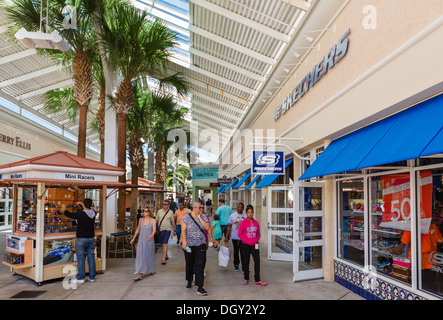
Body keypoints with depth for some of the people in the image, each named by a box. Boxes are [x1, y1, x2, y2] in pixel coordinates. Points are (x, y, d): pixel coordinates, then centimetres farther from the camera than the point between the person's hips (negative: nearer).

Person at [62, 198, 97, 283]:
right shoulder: (93, 213, 0)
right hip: (91, 239, 5)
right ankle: (92, 277, 17)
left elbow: (69, 214, -4)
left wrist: (64, 209, 16)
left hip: (81, 239, -5)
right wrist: (81, 204, 35)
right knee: (91, 258, 10)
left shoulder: (80, 214, -16)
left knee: (80, 259, 3)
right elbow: (88, 209, 23)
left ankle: (80, 278, 7)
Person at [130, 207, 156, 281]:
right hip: (141, 240, 3)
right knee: (140, 256, -3)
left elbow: (154, 230, -15)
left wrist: (152, 235, -36)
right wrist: (133, 238, 20)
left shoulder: (152, 220, -4)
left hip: (149, 240, -2)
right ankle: (140, 274, -3)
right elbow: (138, 230, 17)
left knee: (149, 255, 8)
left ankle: (152, 270, 29)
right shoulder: (141, 220, 6)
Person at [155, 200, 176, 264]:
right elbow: (156, 220, 12)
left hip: (167, 230, -4)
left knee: (165, 244, -14)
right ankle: (166, 256, 32)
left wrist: (174, 230, 10)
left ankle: (164, 259, -15)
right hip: (160, 230, 4)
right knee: (162, 244, 13)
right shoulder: (159, 211, 7)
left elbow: (173, 222, 7)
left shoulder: (170, 212, 0)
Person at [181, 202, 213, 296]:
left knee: (200, 265, -6)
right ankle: (189, 281, 40)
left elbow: (207, 228, -11)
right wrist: (184, 241, -22)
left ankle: (200, 288, -4)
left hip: (200, 245, 1)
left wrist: (199, 218, -13)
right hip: (189, 244, 0)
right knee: (189, 264, 15)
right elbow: (183, 230, -11)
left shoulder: (203, 217, 1)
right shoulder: (187, 217, -5)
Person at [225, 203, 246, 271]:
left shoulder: (246, 216, 2)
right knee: (236, 251, 10)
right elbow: (229, 227, 2)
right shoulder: (232, 216, 1)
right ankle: (236, 265, 24)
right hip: (235, 237, 0)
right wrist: (226, 237, 0)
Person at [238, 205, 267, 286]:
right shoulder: (243, 222, -6)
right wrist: (247, 241, -11)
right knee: (246, 262, 7)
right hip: (245, 245, -3)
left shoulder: (256, 222, 5)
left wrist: (255, 241, -3)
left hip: (254, 245, 3)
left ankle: (257, 280, 4)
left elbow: (258, 234, 13)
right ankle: (246, 279, 24)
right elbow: (240, 234, -5)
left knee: (257, 261, -4)